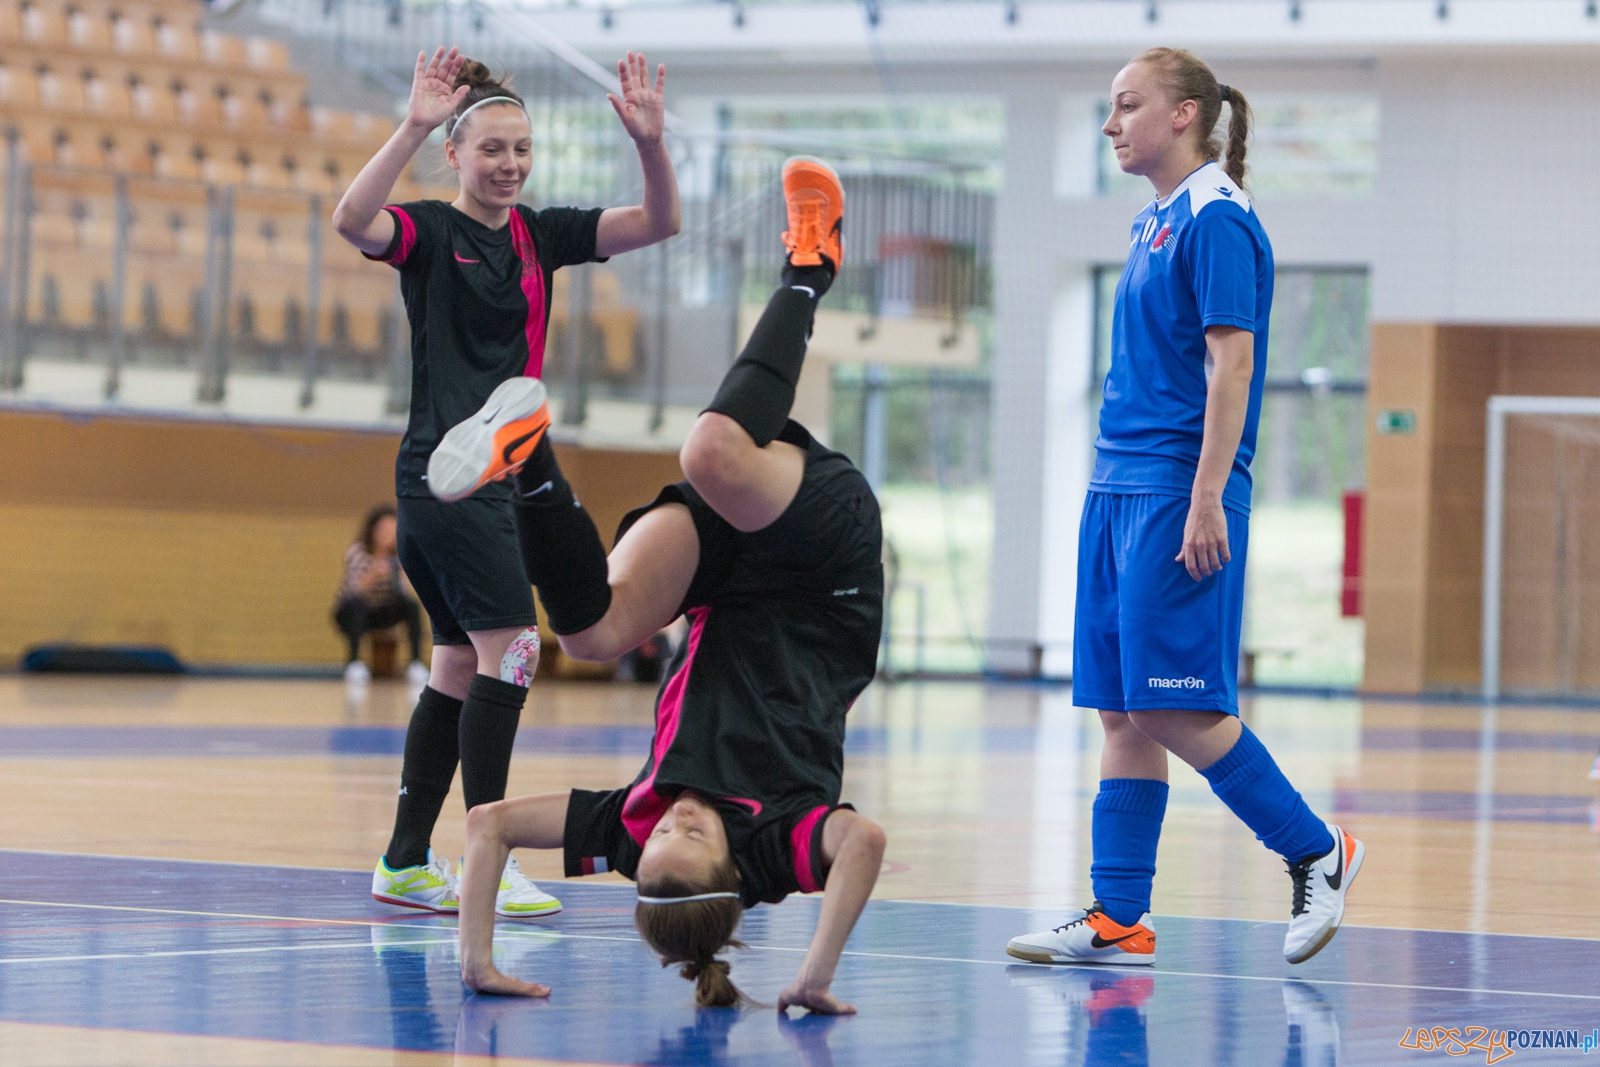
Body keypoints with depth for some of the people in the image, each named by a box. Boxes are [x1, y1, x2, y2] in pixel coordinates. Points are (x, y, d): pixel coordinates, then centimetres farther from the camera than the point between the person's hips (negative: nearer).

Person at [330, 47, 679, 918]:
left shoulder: (539, 235, 12)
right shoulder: (430, 231, -6)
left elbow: (658, 223, 6)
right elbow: (353, 221, -28)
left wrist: (649, 142, -12)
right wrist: (414, 126, -38)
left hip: (503, 472, 8)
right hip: (443, 472, -8)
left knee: (461, 666, 10)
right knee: (509, 647, -17)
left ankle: (406, 862, 17)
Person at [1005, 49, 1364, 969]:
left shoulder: (1217, 220, -10)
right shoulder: (1154, 224, 17)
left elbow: (1230, 365, -16)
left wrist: (1206, 503, -21)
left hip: (1179, 494, -9)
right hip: (1120, 488, 9)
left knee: (1175, 710, -9)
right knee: (1123, 712, 5)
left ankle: (1317, 851, 5)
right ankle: (1118, 919, 6)